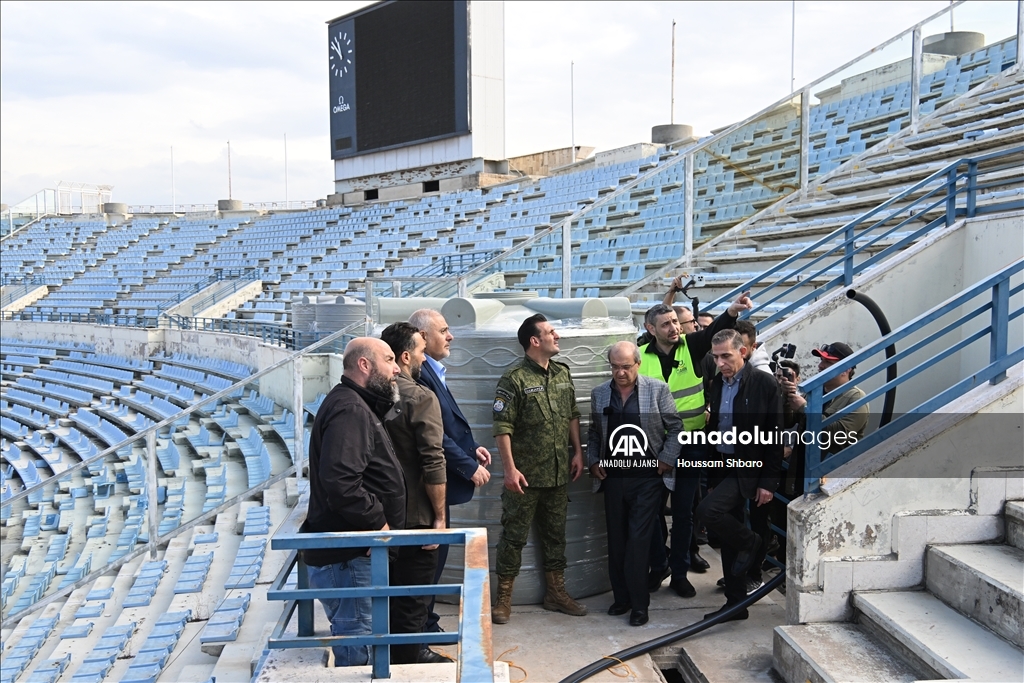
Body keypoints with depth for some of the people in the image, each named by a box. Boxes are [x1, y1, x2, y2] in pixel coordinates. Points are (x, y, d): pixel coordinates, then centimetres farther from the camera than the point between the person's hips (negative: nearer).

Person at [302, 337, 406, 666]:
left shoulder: (359, 407, 17)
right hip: (346, 556, -11)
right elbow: (340, 484, -30)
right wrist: (378, 522, -20)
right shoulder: (349, 410, -18)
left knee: (355, 648, 20)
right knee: (358, 656, -4)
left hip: (356, 550, 11)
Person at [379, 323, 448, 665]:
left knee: (390, 586, 20)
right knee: (414, 594, 8)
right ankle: (409, 655, 19)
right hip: (415, 515, -7)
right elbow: (433, 464, -22)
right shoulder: (421, 397, -18)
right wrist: (440, 516, -15)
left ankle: (389, 651, 33)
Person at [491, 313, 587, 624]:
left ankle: (556, 592, 29)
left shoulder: (563, 373, 8)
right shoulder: (514, 379, -13)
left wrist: (578, 452, 11)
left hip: (559, 473, 6)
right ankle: (503, 598, 15)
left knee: (556, 533, 16)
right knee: (514, 535, 3)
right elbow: (502, 428, -14)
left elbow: (573, 416, 16)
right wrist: (509, 468, -18)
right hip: (526, 476, -6)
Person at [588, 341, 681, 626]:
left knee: (638, 541, -5)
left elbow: (675, 427, 1)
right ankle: (621, 597, 23)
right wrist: (593, 461, 5)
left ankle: (639, 603, 7)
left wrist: (666, 460, -5)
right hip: (613, 476, 4)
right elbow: (594, 433, 16)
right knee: (616, 540, 10)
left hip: (646, 477, -4)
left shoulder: (657, 389, -4)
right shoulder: (599, 394, 7)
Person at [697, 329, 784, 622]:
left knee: (708, 510, -25)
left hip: (747, 467, -6)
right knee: (729, 540, 11)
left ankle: (749, 542, 4)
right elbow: (713, 430, 11)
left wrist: (768, 482, -14)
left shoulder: (764, 383, -10)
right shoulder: (717, 383, 6)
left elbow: (775, 435, -10)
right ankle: (736, 604, 23)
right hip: (722, 466, 6)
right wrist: (711, 477, 11)